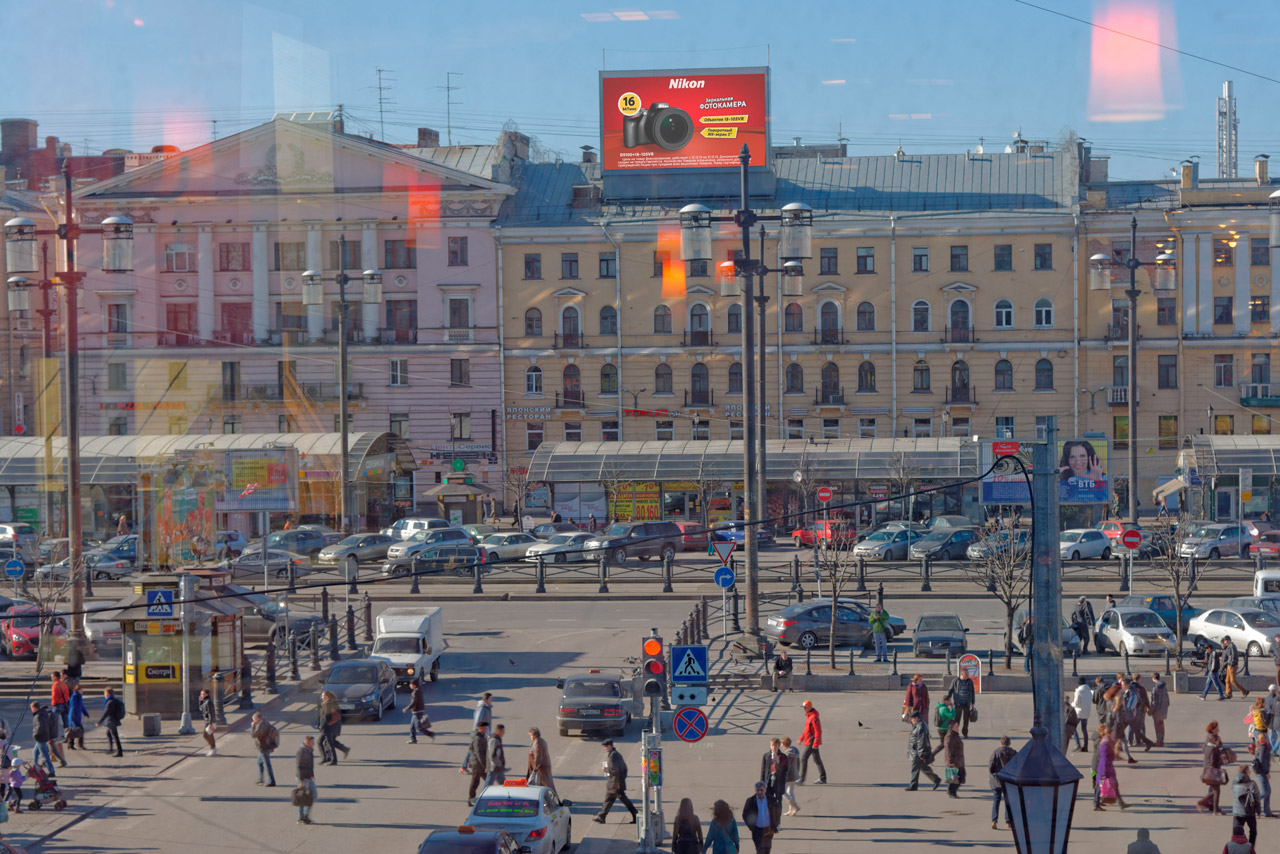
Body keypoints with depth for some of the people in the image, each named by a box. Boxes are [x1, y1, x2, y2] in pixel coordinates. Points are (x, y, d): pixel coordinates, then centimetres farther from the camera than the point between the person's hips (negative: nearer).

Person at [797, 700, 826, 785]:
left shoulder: (814, 717, -19)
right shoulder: (808, 716, 13)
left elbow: (818, 731, -22)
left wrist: (815, 743, -24)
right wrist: (801, 738, 23)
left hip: (812, 742, -10)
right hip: (808, 740, 10)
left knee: (803, 758, -11)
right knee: (817, 759, 16)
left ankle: (802, 779, -12)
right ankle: (822, 778, 24)